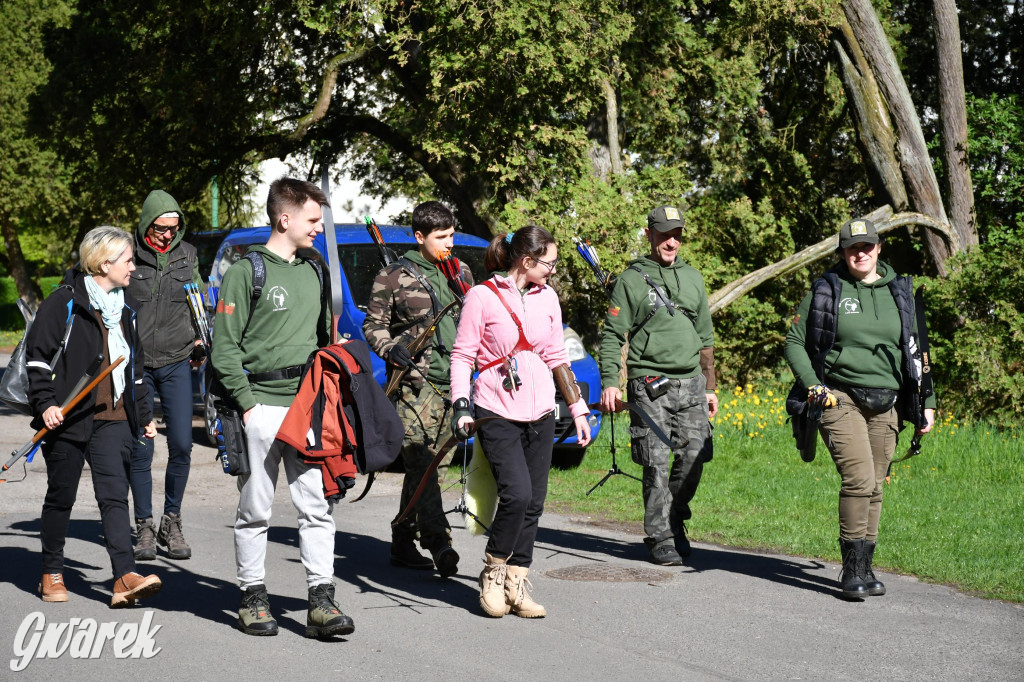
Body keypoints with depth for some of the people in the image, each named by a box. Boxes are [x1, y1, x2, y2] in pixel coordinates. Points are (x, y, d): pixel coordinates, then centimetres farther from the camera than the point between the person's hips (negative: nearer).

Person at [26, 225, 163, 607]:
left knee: (114, 494, -8)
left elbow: (135, 365, 23)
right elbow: (37, 354, -6)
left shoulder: (126, 307, 15)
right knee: (61, 497, 7)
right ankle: (52, 574, 21)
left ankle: (125, 577, -17)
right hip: (69, 418, -4)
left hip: (113, 419, 4)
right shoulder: (65, 302, -6)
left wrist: (144, 416, 23)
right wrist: (45, 403, -13)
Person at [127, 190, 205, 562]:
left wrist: (199, 341, 11)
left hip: (177, 363, 2)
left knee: (181, 445, -4)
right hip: (135, 364, -2)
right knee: (140, 449, -2)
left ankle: (171, 523, 11)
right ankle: (144, 526, 10)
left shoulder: (187, 255, 8)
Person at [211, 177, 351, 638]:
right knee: (255, 509, 3)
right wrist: (246, 402, -11)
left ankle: (321, 601, -1)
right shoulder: (246, 271, -3)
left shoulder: (314, 273, 16)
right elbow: (225, 346, -6)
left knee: (317, 505, -2)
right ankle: (253, 598, 13)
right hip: (261, 406, -5)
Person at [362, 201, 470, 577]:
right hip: (415, 381, -5)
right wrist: (389, 348, -15)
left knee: (424, 463, 9)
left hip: (453, 380, 6)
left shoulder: (460, 273, 17)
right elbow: (373, 324, 3)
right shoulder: (394, 277, 1)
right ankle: (438, 544, -23)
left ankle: (403, 541, 17)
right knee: (420, 460, -16)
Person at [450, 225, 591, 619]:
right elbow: (462, 356, -3)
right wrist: (461, 404, -14)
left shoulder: (546, 297, 11)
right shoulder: (482, 297, -6)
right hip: (497, 413, -6)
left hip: (540, 413, 6)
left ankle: (516, 584, 11)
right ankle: (493, 572, 3)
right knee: (517, 493, -18)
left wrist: (578, 409, 17)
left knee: (533, 503, 3)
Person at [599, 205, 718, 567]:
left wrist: (710, 386, 19)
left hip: (691, 384, 5)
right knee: (657, 465, -6)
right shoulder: (631, 279, 1)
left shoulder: (692, 278, 17)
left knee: (694, 457, -1)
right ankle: (660, 538, 3)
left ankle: (675, 520, 21)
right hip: (650, 386, -4)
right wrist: (610, 382, -13)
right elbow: (612, 335, -1)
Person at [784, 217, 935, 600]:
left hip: (885, 405, 4)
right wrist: (811, 384, -9)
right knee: (859, 478, -17)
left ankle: (865, 568, 16)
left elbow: (915, 351, 18)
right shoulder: (826, 291, 2)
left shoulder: (900, 292, 12)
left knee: (874, 487, 5)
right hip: (840, 399, -4)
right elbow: (794, 342, 5)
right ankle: (851, 571, -10)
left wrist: (926, 403, 13)